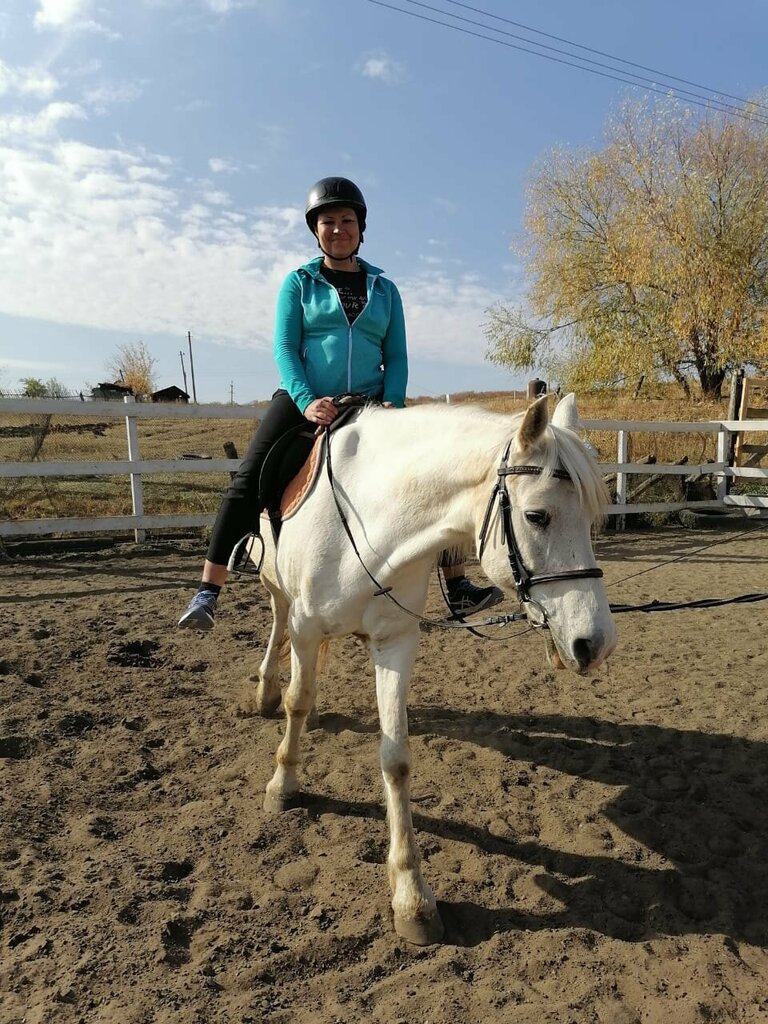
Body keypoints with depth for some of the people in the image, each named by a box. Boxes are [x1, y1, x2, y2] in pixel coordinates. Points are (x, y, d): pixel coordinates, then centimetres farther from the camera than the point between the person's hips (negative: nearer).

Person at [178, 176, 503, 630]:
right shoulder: (300, 281, 6)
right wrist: (307, 401, -22)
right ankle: (208, 593, -9)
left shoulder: (384, 289, 12)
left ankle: (459, 588, 5)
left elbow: (397, 357, 8)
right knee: (249, 483, -15)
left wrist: (392, 403, -11)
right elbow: (284, 349, -4)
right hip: (305, 401, -2)